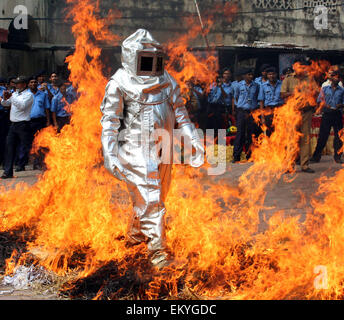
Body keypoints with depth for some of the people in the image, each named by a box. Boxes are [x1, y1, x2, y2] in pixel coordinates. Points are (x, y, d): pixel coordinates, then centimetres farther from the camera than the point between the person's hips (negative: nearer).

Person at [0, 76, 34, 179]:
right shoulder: (15, 94, 18)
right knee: (9, 147, 3)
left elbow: (22, 105, -20)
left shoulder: (28, 94, -5)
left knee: (27, 147, -7)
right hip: (13, 124, 8)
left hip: (23, 125, -8)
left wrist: (11, 97, -19)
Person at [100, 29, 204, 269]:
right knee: (150, 200, -12)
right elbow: (110, 121, -6)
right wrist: (109, 155, -15)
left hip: (163, 150, 6)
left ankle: (135, 236, 36)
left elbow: (180, 113, 17)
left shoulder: (166, 82, 10)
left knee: (156, 199, 13)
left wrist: (195, 140, 11)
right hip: (135, 151, -6)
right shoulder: (119, 84, -6)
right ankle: (158, 251, -6)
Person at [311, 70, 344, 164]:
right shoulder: (325, 89, 10)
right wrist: (325, 105, -11)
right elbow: (319, 100, 8)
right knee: (322, 135, -1)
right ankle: (316, 156, 5)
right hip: (327, 113, -1)